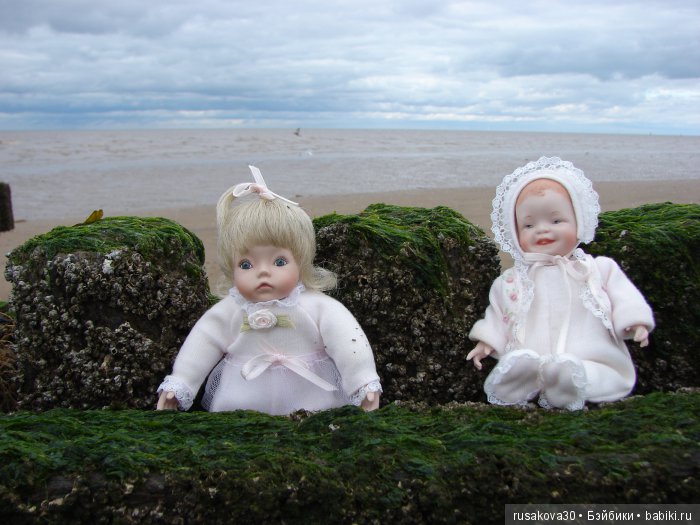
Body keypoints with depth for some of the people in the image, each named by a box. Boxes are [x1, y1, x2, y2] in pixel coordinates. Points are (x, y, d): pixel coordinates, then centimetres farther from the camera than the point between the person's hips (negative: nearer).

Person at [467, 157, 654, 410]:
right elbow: (497, 316, 22)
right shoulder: (511, 281, 17)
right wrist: (486, 341, 10)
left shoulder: (600, 269, 14)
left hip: (592, 359, 0)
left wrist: (635, 321, -6)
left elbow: (623, 296, 11)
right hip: (528, 359, 0)